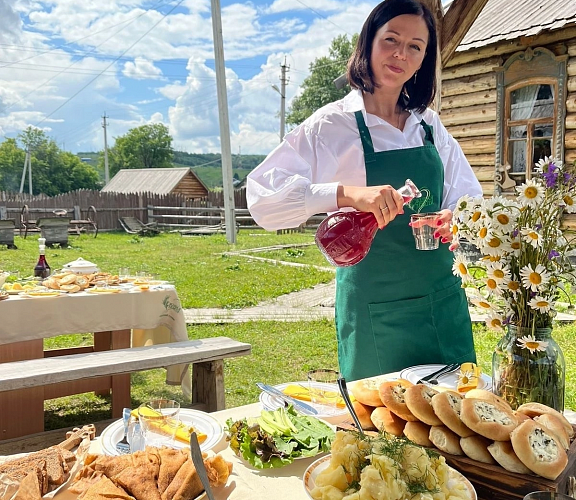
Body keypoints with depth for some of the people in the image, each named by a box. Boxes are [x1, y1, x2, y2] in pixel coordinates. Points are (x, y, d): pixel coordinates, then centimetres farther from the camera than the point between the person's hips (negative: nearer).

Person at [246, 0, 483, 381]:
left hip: (443, 298, 5)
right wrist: (346, 194, -31)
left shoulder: (430, 125, 6)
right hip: (375, 310, -5)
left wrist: (455, 221, -13)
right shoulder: (333, 125, -9)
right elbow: (262, 194, -19)